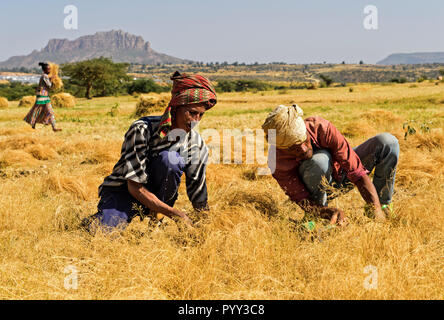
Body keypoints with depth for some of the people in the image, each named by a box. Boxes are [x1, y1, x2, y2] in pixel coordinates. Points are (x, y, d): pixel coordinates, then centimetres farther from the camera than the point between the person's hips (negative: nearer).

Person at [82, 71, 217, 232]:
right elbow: (135, 187, -25)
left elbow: (199, 198, 0)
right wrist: (176, 214, -28)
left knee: (169, 158, -28)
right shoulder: (142, 129, -24)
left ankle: (152, 218, -12)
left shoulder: (197, 144, -10)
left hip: (158, 195, 3)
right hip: (123, 191, -3)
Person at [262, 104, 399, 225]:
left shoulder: (321, 127, -34)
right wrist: (329, 212, -50)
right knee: (319, 159, -39)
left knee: (388, 142, -20)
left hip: (342, 174, 3)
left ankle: (383, 205, -4)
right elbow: (302, 200, -29)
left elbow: (357, 171, -34)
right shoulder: (277, 162, -33)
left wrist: (378, 212, -40)